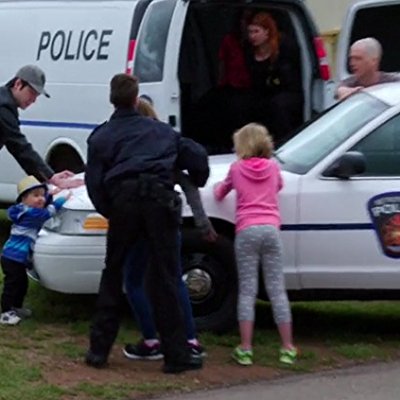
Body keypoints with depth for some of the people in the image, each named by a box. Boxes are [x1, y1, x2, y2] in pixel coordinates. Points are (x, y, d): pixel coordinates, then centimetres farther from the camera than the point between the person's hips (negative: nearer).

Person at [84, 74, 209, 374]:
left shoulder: (101, 137, 16)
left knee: (112, 276, 13)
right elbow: (196, 155, 18)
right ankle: (176, 355, 1)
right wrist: (197, 184, 36)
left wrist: (110, 213, 16)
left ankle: (99, 350, 12)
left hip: (123, 201, 0)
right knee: (165, 278, 1)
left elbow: (94, 183, 5)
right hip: (160, 199, 0)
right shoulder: (160, 130, 21)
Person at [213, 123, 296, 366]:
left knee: (247, 291, 0)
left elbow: (220, 193, 25)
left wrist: (218, 188, 46)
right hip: (271, 228, 2)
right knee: (277, 290, 3)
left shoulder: (237, 168, 10)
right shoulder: (273, 167, 14)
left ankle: (245, 350, -5)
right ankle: (288, 349, 2)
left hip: (247, 230, -1)